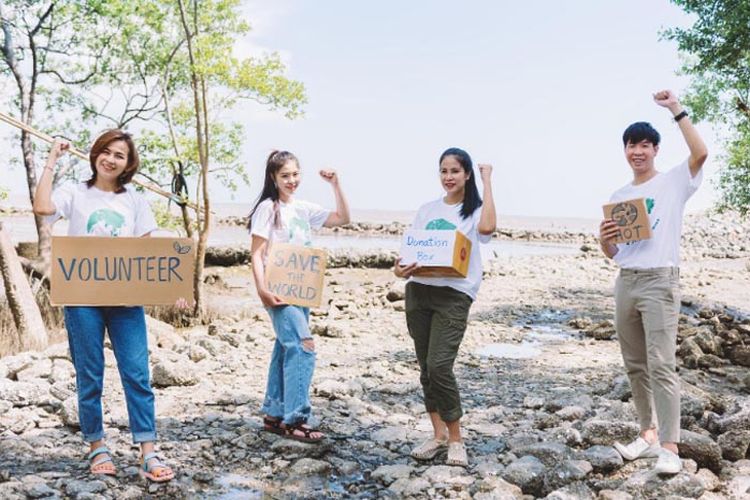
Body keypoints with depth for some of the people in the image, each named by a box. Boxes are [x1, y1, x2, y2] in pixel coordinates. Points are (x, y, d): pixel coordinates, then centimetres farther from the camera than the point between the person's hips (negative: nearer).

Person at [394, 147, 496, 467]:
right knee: (426, 367, 8)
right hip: (418, 291, 5)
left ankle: (455, 439, 2)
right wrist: (400, 268, -10)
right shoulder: (427, 210, 15)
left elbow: (487, 228, -22)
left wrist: (487, 183, -11)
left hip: (454, 294, -5)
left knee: (440, 366, -15)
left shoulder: (475, 210, 2)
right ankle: (438, 434, 22)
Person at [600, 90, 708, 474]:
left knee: (661, 364, -12)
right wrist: (604, 239, -6)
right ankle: (648, 434, 20)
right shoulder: (619, 196, 15)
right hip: (625, 282, 6)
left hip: (660, 281, -6)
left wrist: (676, 109, -18)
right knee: (635, 365, 10)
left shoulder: (674, 182, 1)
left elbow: (700, 153, -21)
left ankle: (670, 448, -9)